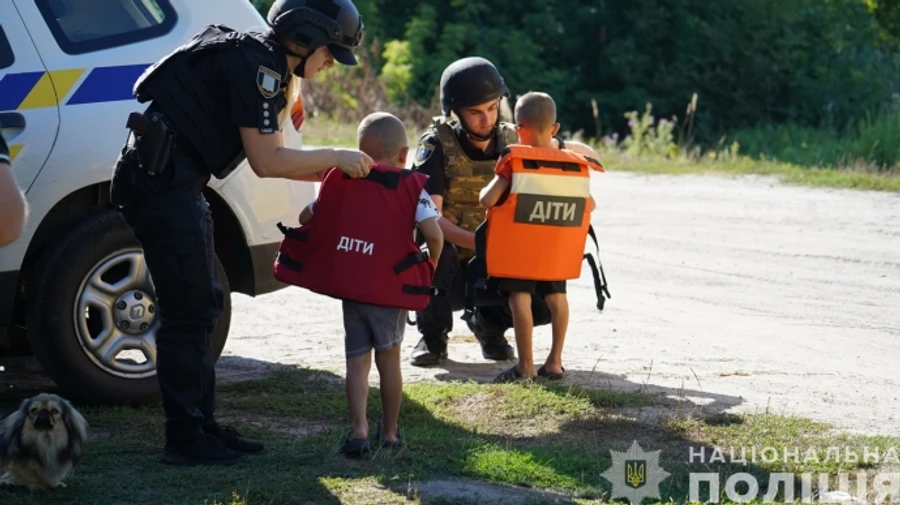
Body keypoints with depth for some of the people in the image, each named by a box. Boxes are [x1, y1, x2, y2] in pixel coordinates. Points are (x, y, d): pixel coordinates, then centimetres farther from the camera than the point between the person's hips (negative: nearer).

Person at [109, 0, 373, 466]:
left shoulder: (263, 66, 17)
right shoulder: (256, 65, -15)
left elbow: (269, 158, 20)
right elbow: (267, 162, -16)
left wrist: (333, 171, 12)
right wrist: (335, 158, -6)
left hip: (174, 183, 11)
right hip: (160, 179, -11)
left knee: (201, 305, 14)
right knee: (187, 309, -8)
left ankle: (202, 425, 20)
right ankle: (185, 439, -3)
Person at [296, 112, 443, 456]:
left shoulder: (343, 183, 4)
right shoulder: (411, 187, -4)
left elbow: (307, 216, 12)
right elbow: (433, 233, -15)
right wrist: (429, 268, 1)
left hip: (350, 285, 1)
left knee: (357, 360, 6)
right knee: (388, 358, 14)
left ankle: (358, 427, -13)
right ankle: (389, 432, 21)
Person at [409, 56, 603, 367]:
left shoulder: (514, 142, -5)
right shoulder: (437, 145, -16)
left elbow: (586, 156, 6)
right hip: (446, 270, -3)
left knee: (546, 301, -23)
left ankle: (487, 323, 12)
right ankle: (433, 335, -9)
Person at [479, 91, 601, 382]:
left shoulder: (514, 161, -11)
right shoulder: (576, 164, 1)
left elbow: (488, 199, -15)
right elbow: (589, 205, 8)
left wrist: (485, 191, 7)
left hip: (519, 247, -4)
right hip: (558, 249, 5)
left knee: (520, 299, -2)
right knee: (556, 296, 17)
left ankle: (526, 366, -4)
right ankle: (555, 361, 21)